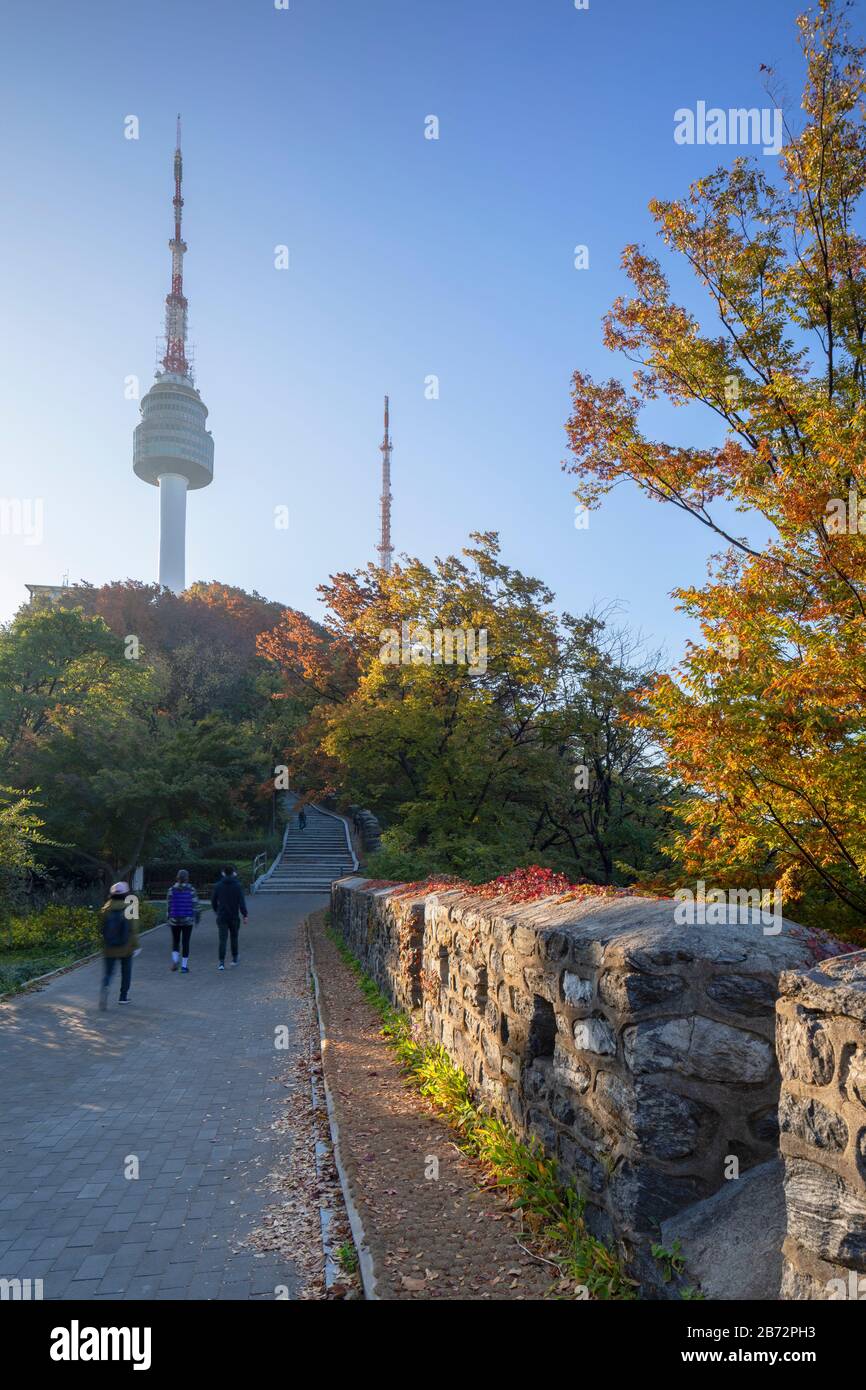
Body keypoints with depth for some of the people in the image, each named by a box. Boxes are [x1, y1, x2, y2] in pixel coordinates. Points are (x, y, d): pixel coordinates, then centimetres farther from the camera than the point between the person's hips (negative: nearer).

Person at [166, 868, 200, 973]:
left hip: (174, 920, 1)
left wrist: (169, 917, 11)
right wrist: (197, 917, 7)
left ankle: (175, 960, -3)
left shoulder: (172, 889, -3)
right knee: (185, 942, 5)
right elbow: (195, 905, -5)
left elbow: (168, 905, 0)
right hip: (188, 920, -1)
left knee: (175, 941, 17)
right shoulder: (191, 890, -7)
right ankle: (184, 966, 4)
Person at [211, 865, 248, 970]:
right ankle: (234, 958, 29)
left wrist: (215, 911, 25)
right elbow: (242, 901, -12)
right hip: (234, 917, 0)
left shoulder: (218, 885, -2)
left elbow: (213, 901, 6)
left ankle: (222, 962, -12)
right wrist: (244, 915, -7)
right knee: (234, 938, 17)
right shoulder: (237, 885, -8)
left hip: (222, 917, 0)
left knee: (223, 939, -1)